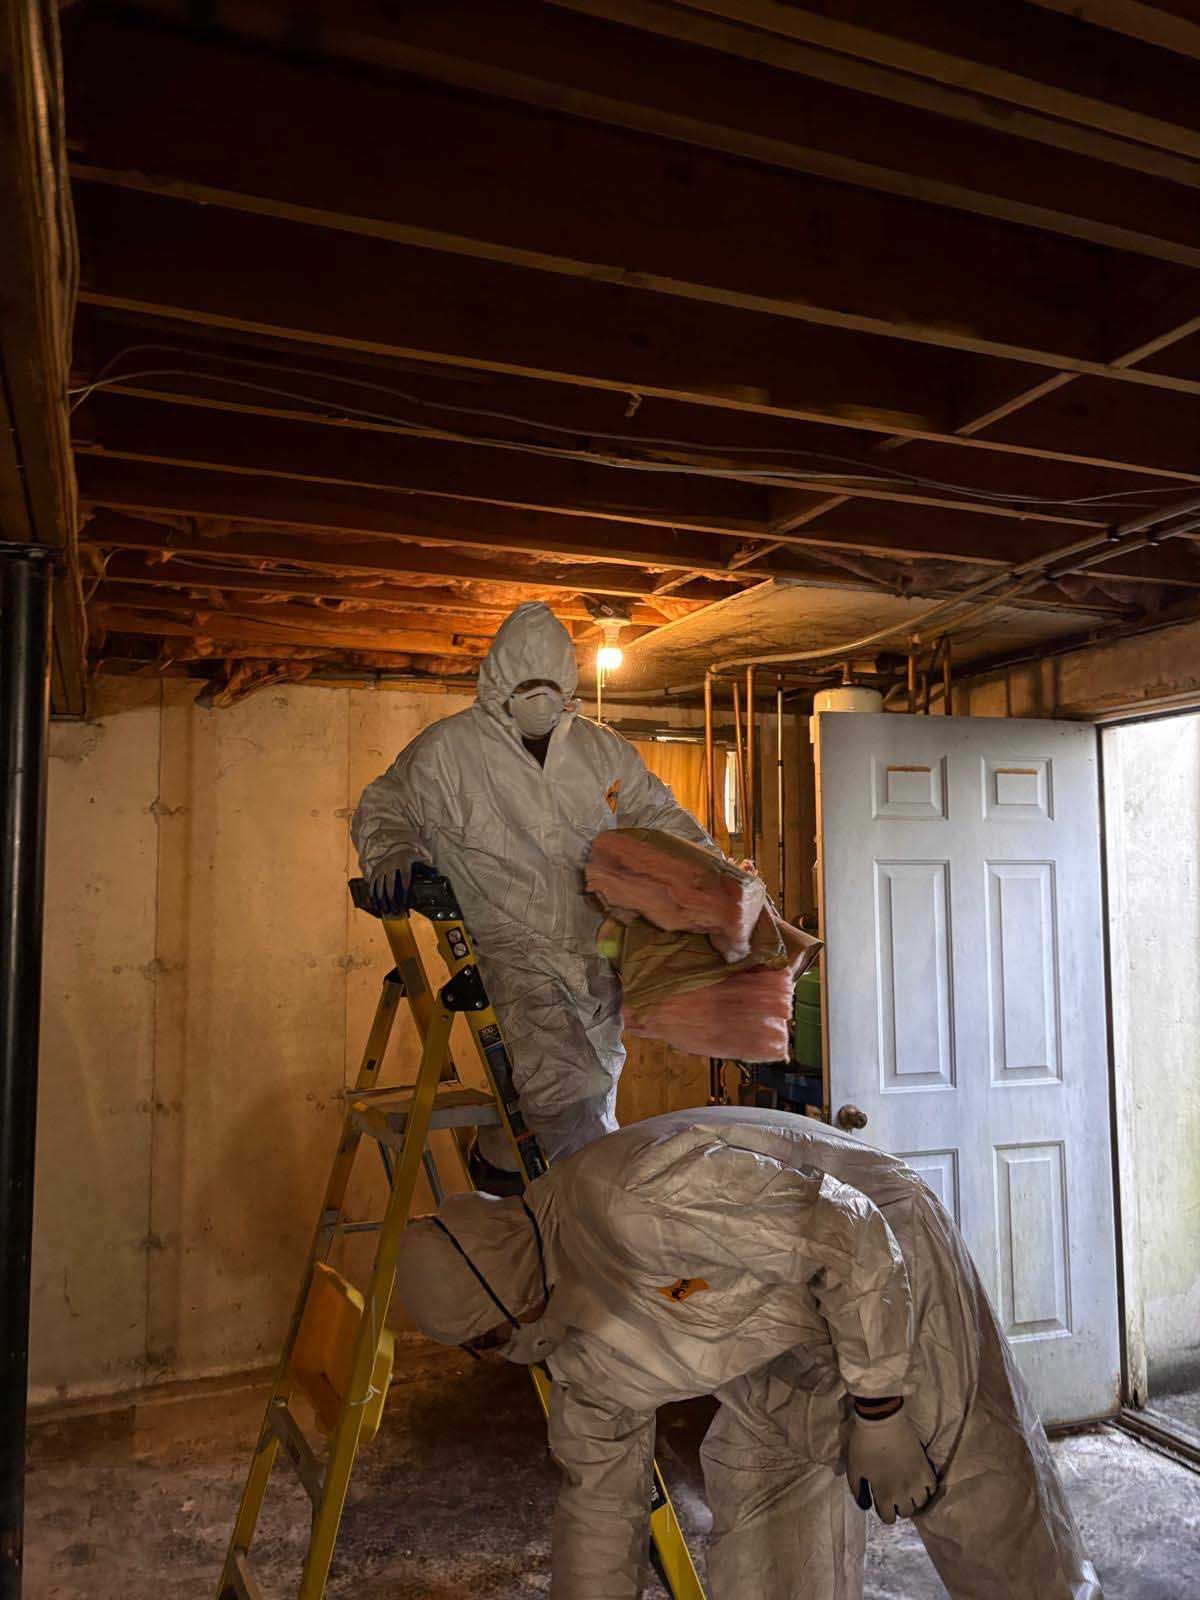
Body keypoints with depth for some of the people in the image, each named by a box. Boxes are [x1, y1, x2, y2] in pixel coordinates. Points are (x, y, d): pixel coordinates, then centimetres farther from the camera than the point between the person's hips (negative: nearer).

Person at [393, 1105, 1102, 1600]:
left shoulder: (637, 1197, -37)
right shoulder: (577, 1349, -5)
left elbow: (847, 1236, -32)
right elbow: (600, 1500, 8)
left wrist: (879, 1413, -24)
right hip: (790, 1347, 7)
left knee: (992, 1514, 3)